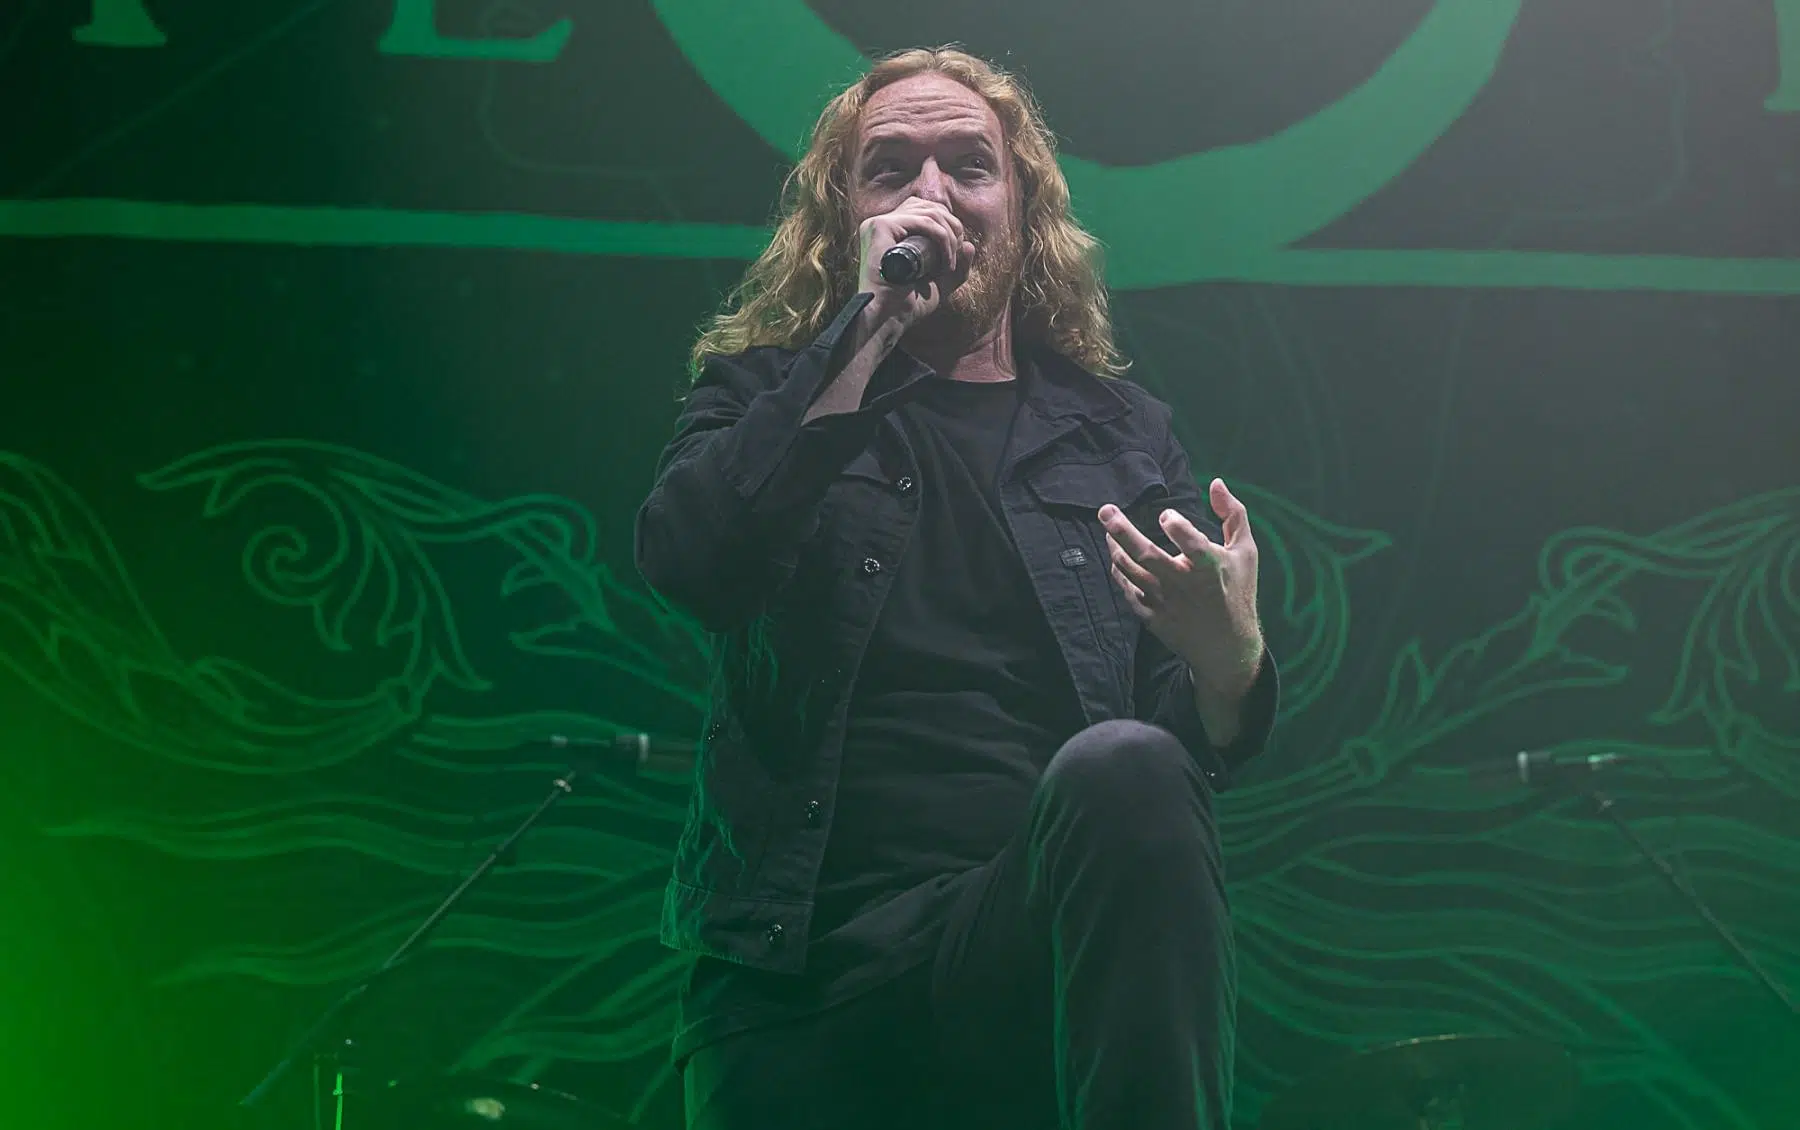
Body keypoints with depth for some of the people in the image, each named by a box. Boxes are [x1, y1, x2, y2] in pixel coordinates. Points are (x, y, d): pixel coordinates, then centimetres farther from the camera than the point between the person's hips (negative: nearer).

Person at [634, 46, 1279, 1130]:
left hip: (1031, 947, 0)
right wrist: (867, 332, -9)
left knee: (1124, 770, -31)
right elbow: (683, 562, -7)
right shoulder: (769, 394, 16)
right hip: (797, 978, 0)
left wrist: (1228, 664, -16)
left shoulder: (1122, 435, 17)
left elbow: (1201, 754, 9)